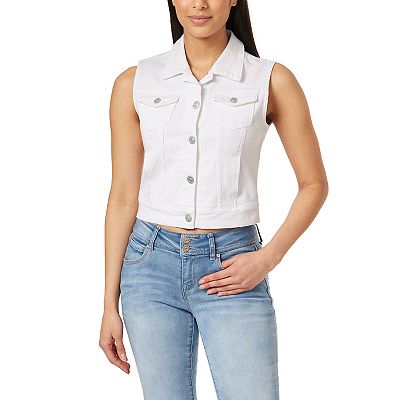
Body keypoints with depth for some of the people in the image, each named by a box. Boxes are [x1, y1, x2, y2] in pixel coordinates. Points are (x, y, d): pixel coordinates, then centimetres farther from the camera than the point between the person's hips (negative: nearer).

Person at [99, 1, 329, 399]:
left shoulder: (271, 80, -1)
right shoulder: (135, 83, 4)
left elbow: (314, 184, 6)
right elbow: (123, 197, 5)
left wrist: (267, 259, -7)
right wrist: (110, 304, 5)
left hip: (231, 269, -1)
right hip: (152, 265, 2)